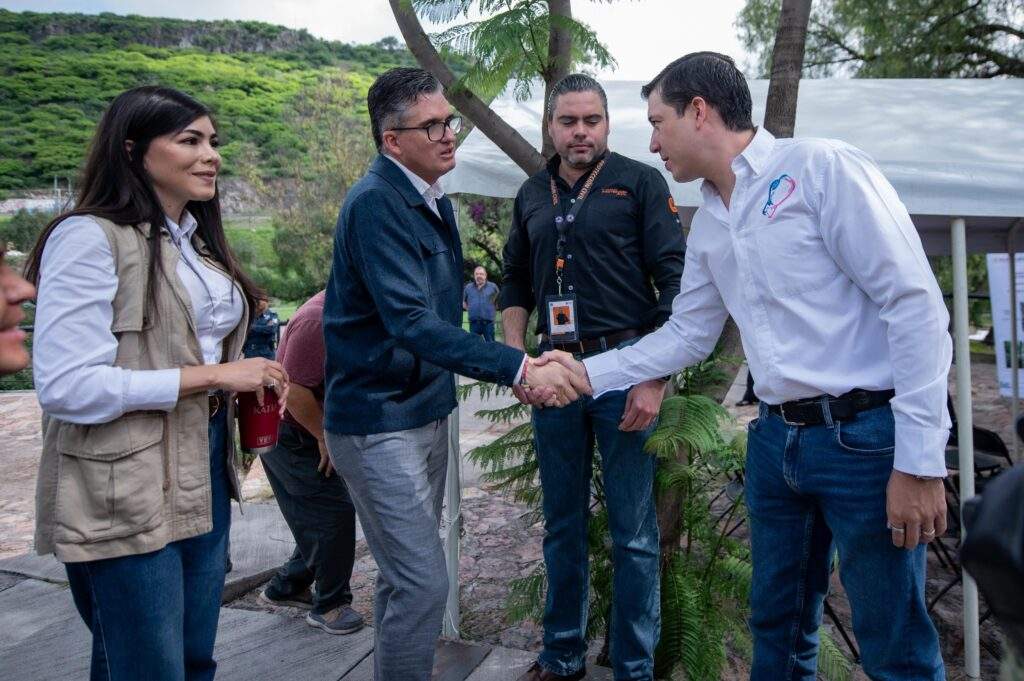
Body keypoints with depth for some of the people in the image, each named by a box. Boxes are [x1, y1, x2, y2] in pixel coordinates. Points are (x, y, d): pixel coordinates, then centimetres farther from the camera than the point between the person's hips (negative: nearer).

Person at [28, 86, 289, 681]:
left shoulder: (198, 240, 13)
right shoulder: (89, 237, -13)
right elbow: (66, 386, -21)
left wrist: (249, 379, 1)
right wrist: (211, 376, -21)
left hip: (205, 474, 8)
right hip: (123, 494, -8)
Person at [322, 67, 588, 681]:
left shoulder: (435, 202, 9)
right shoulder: (376, 203, -20)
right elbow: (412, 324, -30)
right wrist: (520, 369, -33)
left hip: (427, 410, 9)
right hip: (381, 422, -9)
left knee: (407, 575, 19)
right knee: (424, 583, -6)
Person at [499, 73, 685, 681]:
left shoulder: (640, 182, -1)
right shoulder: (533, 196, 13)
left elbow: (674, 282, -7)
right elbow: (515, 282, 19)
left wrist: (654, 379, -14)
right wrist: (516, 358, 4)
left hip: (624, 368, -4)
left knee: (633, 533, 4)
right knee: (562, 525, 14)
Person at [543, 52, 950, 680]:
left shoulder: (823, 169, -11)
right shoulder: (708, 226, 12)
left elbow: (916, 304, -15)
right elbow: (687, 335, 20)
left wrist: (920, 461, -17)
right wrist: (588, 372, 13)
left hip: (866, 435, -7)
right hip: (776, 438, 7)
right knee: (777, 625, 19)